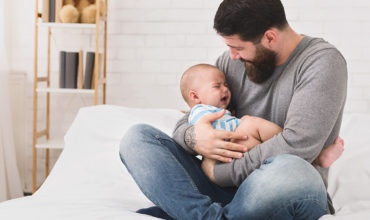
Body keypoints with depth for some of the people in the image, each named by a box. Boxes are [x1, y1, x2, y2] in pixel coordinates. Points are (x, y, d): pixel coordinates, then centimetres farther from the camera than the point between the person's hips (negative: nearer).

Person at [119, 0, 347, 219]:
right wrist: (191, 137, -14)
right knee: (137, 136, -9)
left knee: (291, 169, -43)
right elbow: (184, 124, 14)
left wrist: (219, 173, -14)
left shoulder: (322, 60, -8)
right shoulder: (230, 62, 10)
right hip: (226, 188, 6)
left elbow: (297, 144, -20)